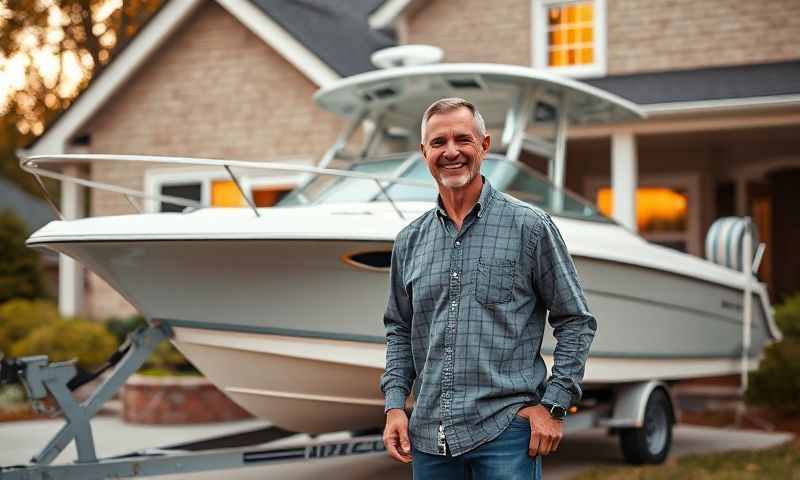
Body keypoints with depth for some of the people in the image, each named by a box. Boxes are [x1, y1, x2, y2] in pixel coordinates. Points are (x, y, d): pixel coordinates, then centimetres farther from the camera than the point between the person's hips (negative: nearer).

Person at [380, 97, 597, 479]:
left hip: (505, 430, -4)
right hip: (429, 434, 4)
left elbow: (575, 321, 0)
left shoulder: (530, 226, -2)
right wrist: (395, 405, 6)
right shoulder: (409, 241, 10)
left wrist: (553, 405, -7)